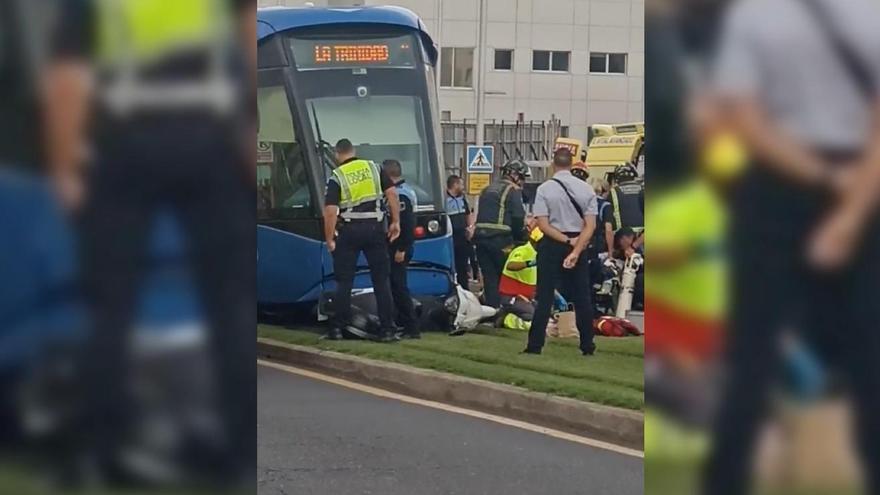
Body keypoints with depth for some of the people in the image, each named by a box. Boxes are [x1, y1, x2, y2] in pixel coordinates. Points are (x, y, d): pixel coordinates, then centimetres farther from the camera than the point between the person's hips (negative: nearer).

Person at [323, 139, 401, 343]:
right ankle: (387, 330, 3)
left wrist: (329, 240, -3)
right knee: (381, 280, 6)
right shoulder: (374, 168, 6)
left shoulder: (337, 177, -2)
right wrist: (396, 221, 6)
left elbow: (330, 211, -9)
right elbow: (392, 194, 0)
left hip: (349, 230, -2)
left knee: (344, 282, 7)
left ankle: (337, 329, 7)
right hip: (375, 227, 2)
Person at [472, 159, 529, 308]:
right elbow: (518, 217, -9)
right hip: (500, 240, -7)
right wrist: (522, 237, 3)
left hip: (480, 237, 7)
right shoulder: (513, 191, -3)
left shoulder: (488, 190, 22)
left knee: (489, 278, 7)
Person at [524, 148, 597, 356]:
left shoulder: (545, 189, -8)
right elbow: (590, 225, -8)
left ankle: (535, 345, 0)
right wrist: (576, 249, -13)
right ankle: (587, 346, 10)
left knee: (545, 296, 2)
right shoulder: (586, 189, -1)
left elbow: (543, 225, -13)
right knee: (582, 297, 9)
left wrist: (567, 241, -10)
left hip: (552, 244, -2)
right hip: (580, 244, 2)